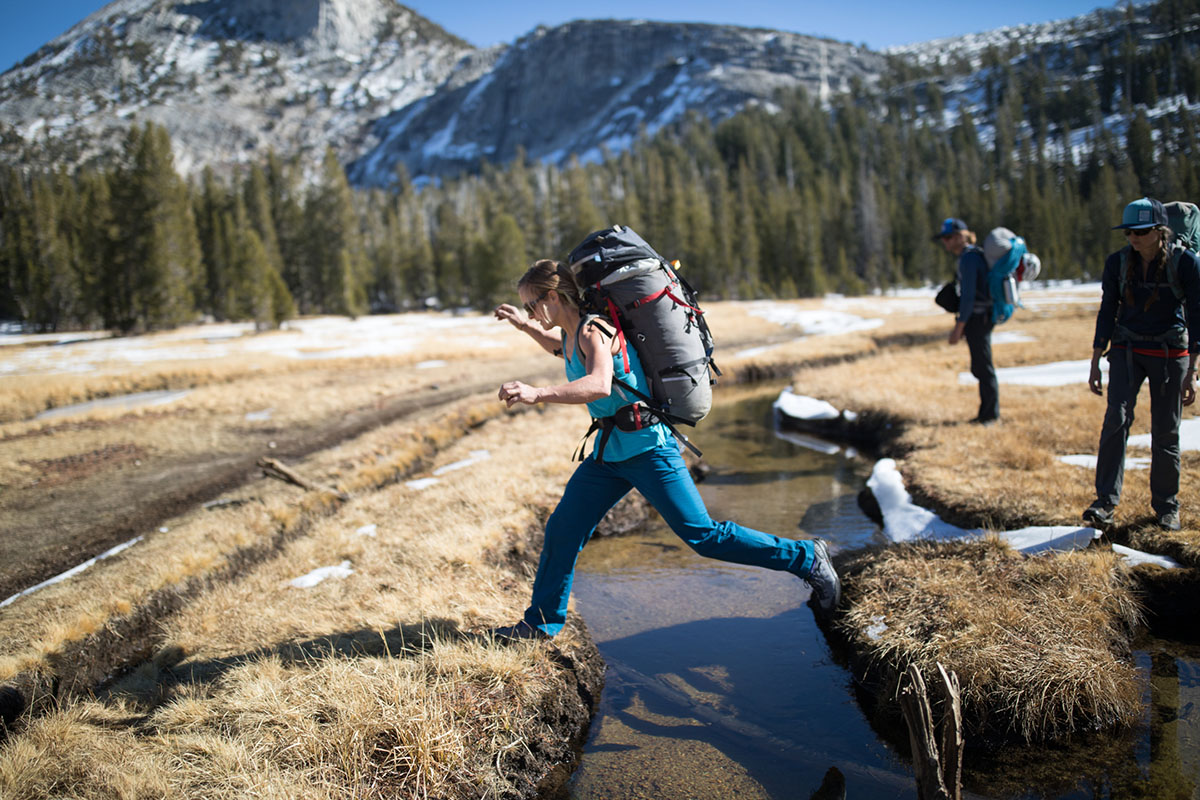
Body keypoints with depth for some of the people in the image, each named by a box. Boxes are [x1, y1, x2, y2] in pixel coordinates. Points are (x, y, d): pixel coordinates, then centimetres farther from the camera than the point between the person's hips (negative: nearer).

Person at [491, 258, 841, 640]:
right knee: (562, 530, 8)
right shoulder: (570, 332, 8)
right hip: (608, 454, 9)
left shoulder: (593, 330, -20)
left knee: (704, 535, -5)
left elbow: (598, 386, -39)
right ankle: (543, 621, 23)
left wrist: (537, 393, -49)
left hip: (648, 450, -9)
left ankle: (807, 559, 8)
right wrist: (525, 327, 19)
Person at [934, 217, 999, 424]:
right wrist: (962, 324, 22)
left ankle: (991, 414, 8)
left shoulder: (969, 258, -17)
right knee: (979, 368, 16)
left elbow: (968, 296, -20)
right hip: (978, 319, 10)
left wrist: (959, 327, -18)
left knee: (983, 367, -1)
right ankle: (986, 412, 25)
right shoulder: (970, 256, 14)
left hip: (978, 319, -10)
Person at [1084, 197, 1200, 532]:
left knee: (1165, 432, 2)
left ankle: (1166, 507, 18)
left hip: (1170, 353, -2)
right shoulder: (1117, 262, -3)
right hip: (1127, 350, 2)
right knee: (1116, 420, -15)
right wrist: (1095, 363, 2)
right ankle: (1106, 504, -17)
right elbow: (1107, 313, 4)